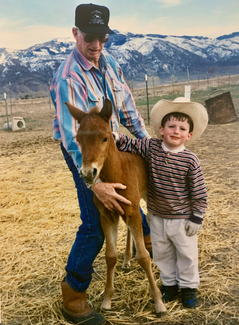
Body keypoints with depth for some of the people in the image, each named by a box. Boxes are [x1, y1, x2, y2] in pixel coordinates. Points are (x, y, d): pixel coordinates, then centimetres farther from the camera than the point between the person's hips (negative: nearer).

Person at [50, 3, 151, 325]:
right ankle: (73, 297, 5)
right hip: (84, 153, -7)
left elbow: (127, 106, 9)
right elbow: (73, 136, -32)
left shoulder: (109, 63, -1)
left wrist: (146, 138, 7)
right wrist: (95, 183, -39)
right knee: (95, 225, -8)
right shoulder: (68, 78, -25)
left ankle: (147, 237, 53)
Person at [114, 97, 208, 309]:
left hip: (182, 218, -3)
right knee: (161, 252, 18)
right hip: (157, 216, 4)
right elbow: (130, 145, -2)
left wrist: (197, 218, -10)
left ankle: (188, 286, 35)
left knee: (186, 253, 14)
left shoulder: (190, 160, -18)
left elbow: (199, 192, -12)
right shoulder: (151, 148, -9)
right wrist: (116, 137, -23)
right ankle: (170, 282, 40)